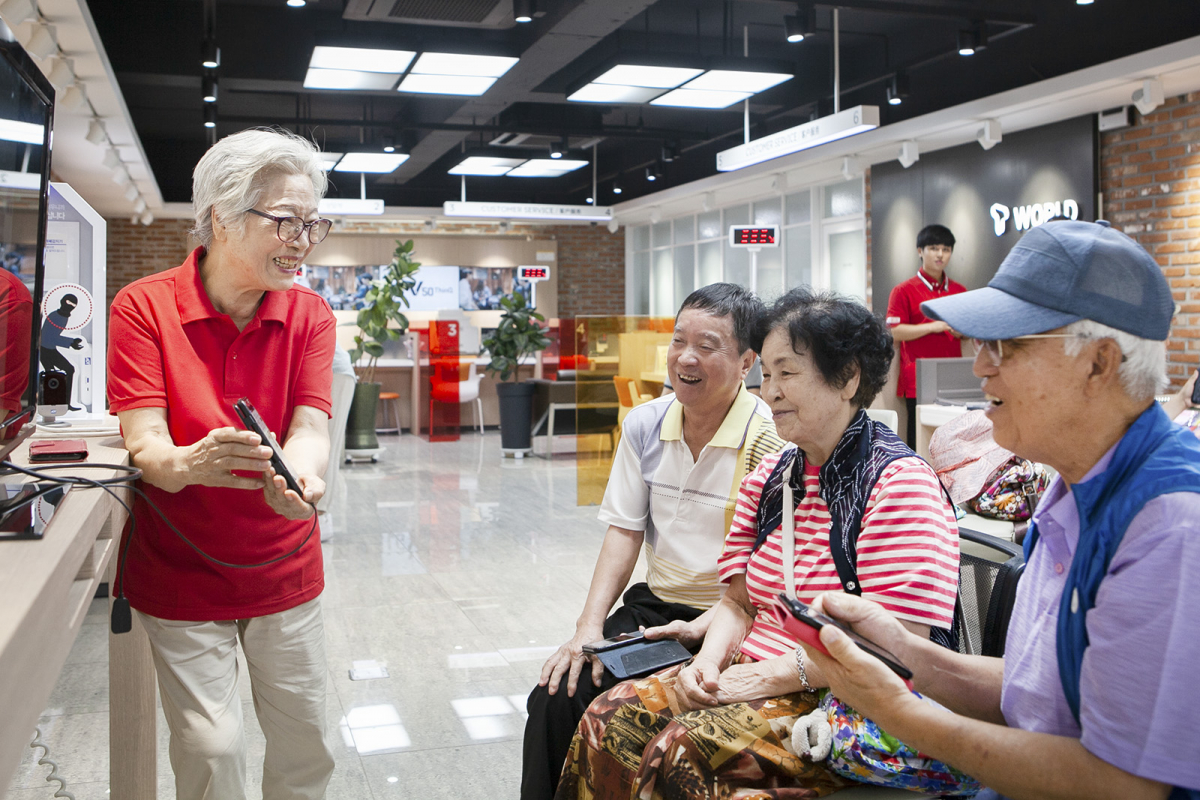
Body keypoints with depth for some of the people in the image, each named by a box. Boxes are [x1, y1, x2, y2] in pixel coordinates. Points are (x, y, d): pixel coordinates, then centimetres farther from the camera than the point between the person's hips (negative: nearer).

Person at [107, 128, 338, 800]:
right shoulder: (144, 307, -12)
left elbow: (309, 427, -14)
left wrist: (299, 475, -38)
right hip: (181, 570, -3)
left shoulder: (310, 315, -2)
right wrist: (192, 464, -43)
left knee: (306, 743, 12)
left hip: (285, 566, 3)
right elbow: (144, 445, -19)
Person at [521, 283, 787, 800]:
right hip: (654, 604, 5)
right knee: (556, 698, -14)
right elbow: (624, 531, 6)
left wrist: (703, 630, -25)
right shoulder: (645, 424, 4)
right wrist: (590, 626, -5)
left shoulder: (770, 440, -13)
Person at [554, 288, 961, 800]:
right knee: (609, 718, -13)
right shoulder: (767, 478, 12)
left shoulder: (899, 483, -13)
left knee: (685, 747, -27)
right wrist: (709, 662, -7)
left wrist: (761, 677, -18)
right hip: (751, 677, 7)